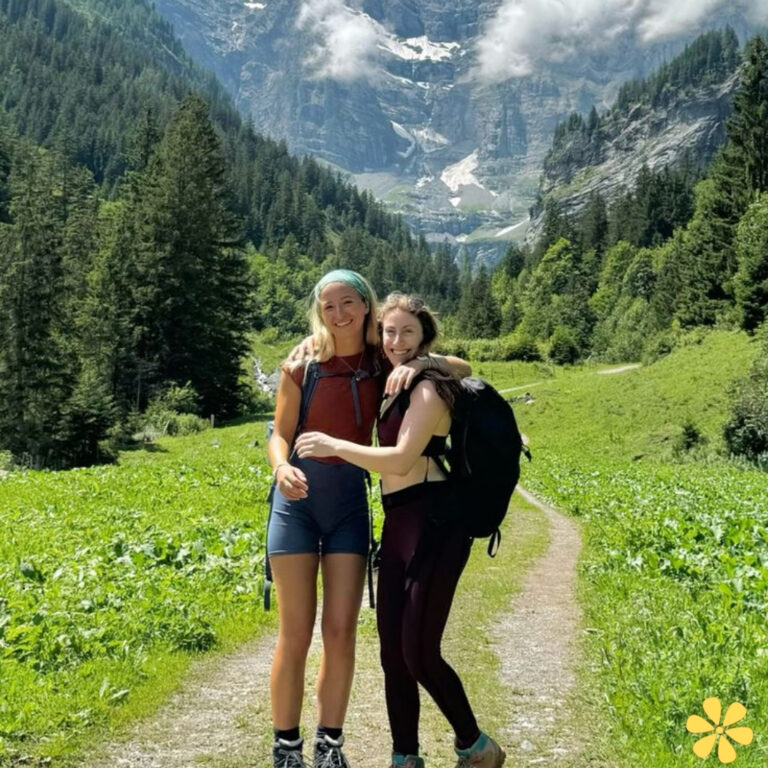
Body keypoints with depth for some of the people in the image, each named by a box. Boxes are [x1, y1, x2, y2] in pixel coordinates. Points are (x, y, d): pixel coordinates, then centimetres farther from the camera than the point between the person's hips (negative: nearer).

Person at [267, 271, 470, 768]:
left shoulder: (383, 364, 0)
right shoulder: (301, 367, -5)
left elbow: (464, 370, 0)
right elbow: (280, 435, 0)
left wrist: (419, 362, -20)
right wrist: (281, 468, -22)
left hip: (350, 502, 2)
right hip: (298, 499, -2)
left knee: (341, 632, 4)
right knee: (296, 633, 0)